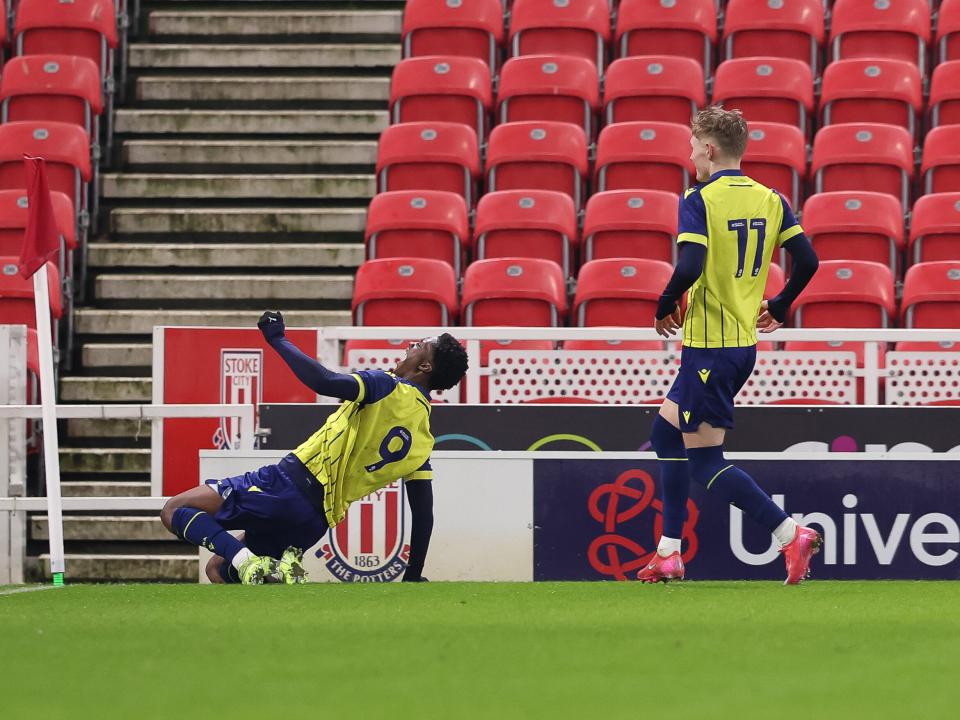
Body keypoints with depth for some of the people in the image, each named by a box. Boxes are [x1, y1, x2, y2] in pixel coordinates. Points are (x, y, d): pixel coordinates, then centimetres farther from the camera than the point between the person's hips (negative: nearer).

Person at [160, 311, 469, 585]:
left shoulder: (389, 388, -7)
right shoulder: (423, 440, 13)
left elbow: (324, 381, -23)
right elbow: (423, 515, 14)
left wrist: (278, 339, -10)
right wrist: (413, 576, 24)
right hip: (318, 521, 7)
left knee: (174, 510, -2)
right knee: (218, 570, 24)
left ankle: (248, 563, -24)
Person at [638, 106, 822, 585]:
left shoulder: (699, 200, -13)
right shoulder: (769, 200, 7)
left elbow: (690, 267, -24)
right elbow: (807, 261, 5)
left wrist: (665, 308, -6)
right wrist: (778, 307, 20)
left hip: (709, 346, -8)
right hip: (745, 344, 8)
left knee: (704, 461, -4)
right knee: (666, 433, 20)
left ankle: (792, 535, -14)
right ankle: (669, 554, 20)